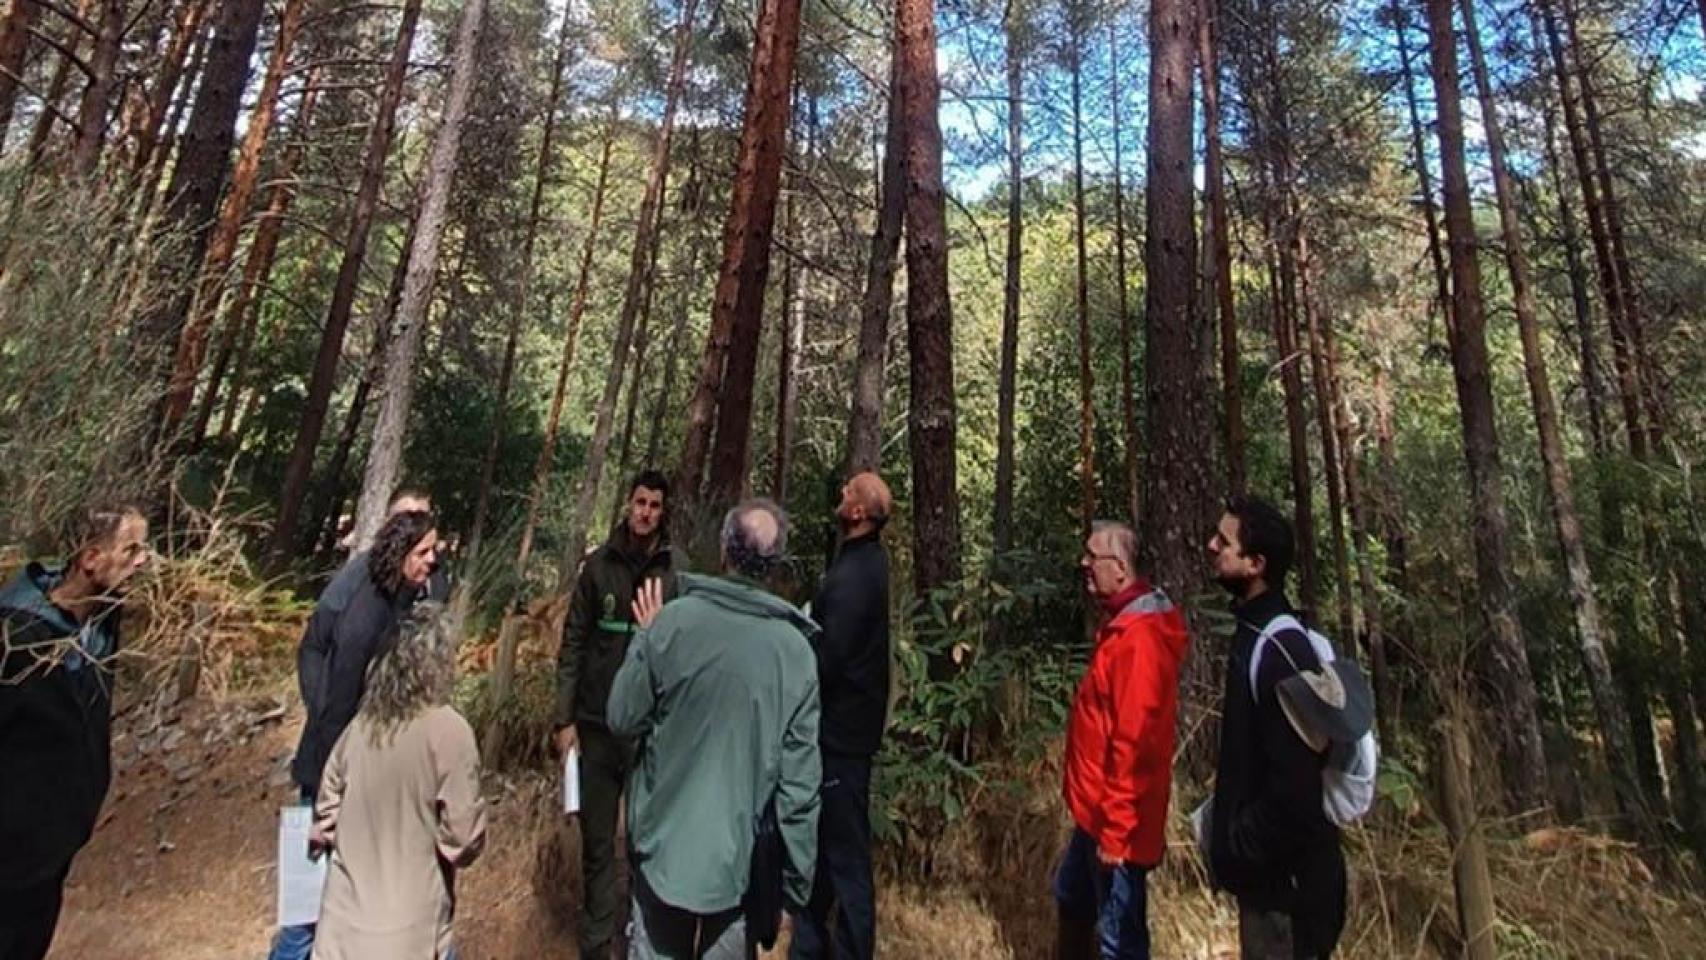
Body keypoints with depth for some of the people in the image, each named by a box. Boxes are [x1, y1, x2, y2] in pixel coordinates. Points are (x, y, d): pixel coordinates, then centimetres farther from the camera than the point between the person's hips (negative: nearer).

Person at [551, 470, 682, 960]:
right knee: (597, 839, 12)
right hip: (596, 723, 2)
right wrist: (564, 718, 1)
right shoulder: (599, 565, 1)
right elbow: (573, 643, 4)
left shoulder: (678, 570, -4)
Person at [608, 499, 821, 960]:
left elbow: (622, 720, -5)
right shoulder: (797, 650, -13)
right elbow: (800, 781, -9)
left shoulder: (673, 620, -16)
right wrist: (798, 879, 3)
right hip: (741, 857, 0)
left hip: (663, 847, 0)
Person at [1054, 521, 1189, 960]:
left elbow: (1133, 741, -26)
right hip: (1096, 810, 10)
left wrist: (1116, 830, -22)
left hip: (1116, 820, -10)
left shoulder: (1138, 636, -24)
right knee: (1071, 899, 27)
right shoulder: (1120, 623, 7)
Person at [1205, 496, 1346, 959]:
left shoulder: (1280, 653, -26)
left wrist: (1238, 850, -17)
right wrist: (1229, 829, 13)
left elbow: (1295, 786, -28)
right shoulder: (1255, 635, 4)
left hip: (1284, 876, -9)